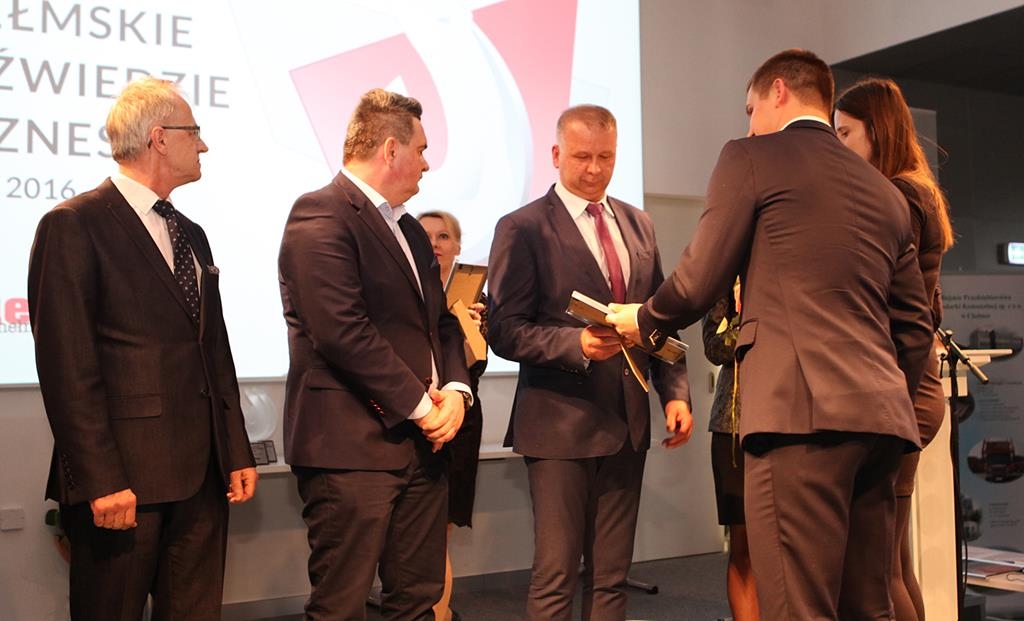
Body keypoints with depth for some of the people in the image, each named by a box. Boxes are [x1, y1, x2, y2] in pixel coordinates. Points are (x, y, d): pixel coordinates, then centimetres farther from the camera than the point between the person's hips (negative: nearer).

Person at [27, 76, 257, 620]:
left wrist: (237, 453, 12)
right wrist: (100, 480, -17)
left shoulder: (191, 235, 17)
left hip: (203, 474, 7)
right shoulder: (73, 226, -7)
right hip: (124, 477, -7)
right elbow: (67, 366, -13)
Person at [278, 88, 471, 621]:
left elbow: (441, 321, 19)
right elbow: (343, 332, -20)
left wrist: (455, 388, -1)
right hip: (352, 444, -8)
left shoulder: (411, 230, 19)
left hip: (422, 439, 9)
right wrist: (418, 404, -14)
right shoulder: (320, 215, -10)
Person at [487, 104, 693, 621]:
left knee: (610, 577, 12)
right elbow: (504, 330, -9)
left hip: (627, 424, 5)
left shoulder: (638, 224, 13)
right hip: (560, 424, -5)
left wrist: (675, 392, 4)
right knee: (555, 577, -1)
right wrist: (577, 344, -23)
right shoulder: (522, 228, -4)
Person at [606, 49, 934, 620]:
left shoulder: (751, 158, 3)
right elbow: (915, 327, 22)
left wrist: (644, 321, 19)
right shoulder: (887, 191, 23)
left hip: (801, 409, -7)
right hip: (883, 417, 8)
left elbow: (699, 283, 0)